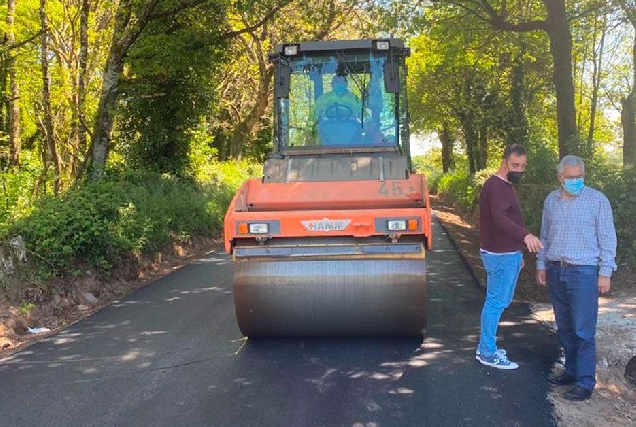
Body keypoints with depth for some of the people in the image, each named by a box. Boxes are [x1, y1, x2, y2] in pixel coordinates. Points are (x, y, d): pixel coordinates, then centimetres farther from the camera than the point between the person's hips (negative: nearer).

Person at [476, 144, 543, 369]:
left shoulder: (506, 186, 16)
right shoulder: (495, 186, -17)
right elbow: (499, 219, -34)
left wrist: (518, 253, 25)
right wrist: (525, 235, -48)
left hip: (509, 254, 10)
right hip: (499, 255, -10)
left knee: (500, 301, 16)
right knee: (496, 302, -3)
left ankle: (486, 347, 26)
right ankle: (488, 354, 5)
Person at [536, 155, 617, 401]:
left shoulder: (597, 200, -6)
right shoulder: (551, 200, 8)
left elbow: (607, 239, -4)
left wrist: (605, 272, -7)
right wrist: (541, 265, 14)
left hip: (583, 272, -5)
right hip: (555, 271, 5)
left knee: (583, 331, -5)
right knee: (564, 328, 13)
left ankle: (585, 383, 2)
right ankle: (572, 370, 26)